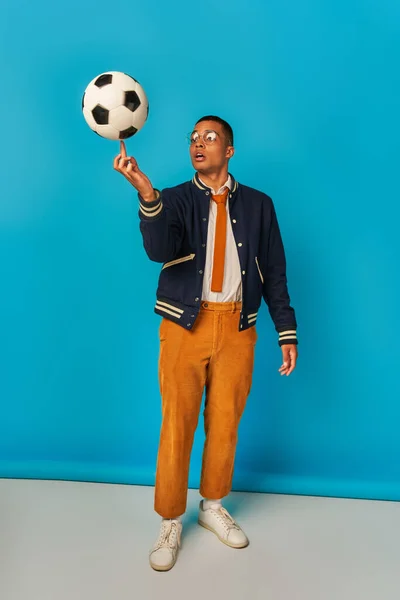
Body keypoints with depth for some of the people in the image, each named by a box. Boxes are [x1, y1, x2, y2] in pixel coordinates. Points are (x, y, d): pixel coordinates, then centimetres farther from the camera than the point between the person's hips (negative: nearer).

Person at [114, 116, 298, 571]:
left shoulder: (258, 205, 8)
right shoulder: (175, 200, 3)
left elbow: (274, 272, 8)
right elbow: (159, 251, -18)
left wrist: (287, 331, 3)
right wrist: (146, 193, -34)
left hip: (238, 327, 2)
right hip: (186, 324, -1)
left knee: (225, 422, 11)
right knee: (177, 424, 3)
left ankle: (213, 507, 34)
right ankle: (171, 523, 22)